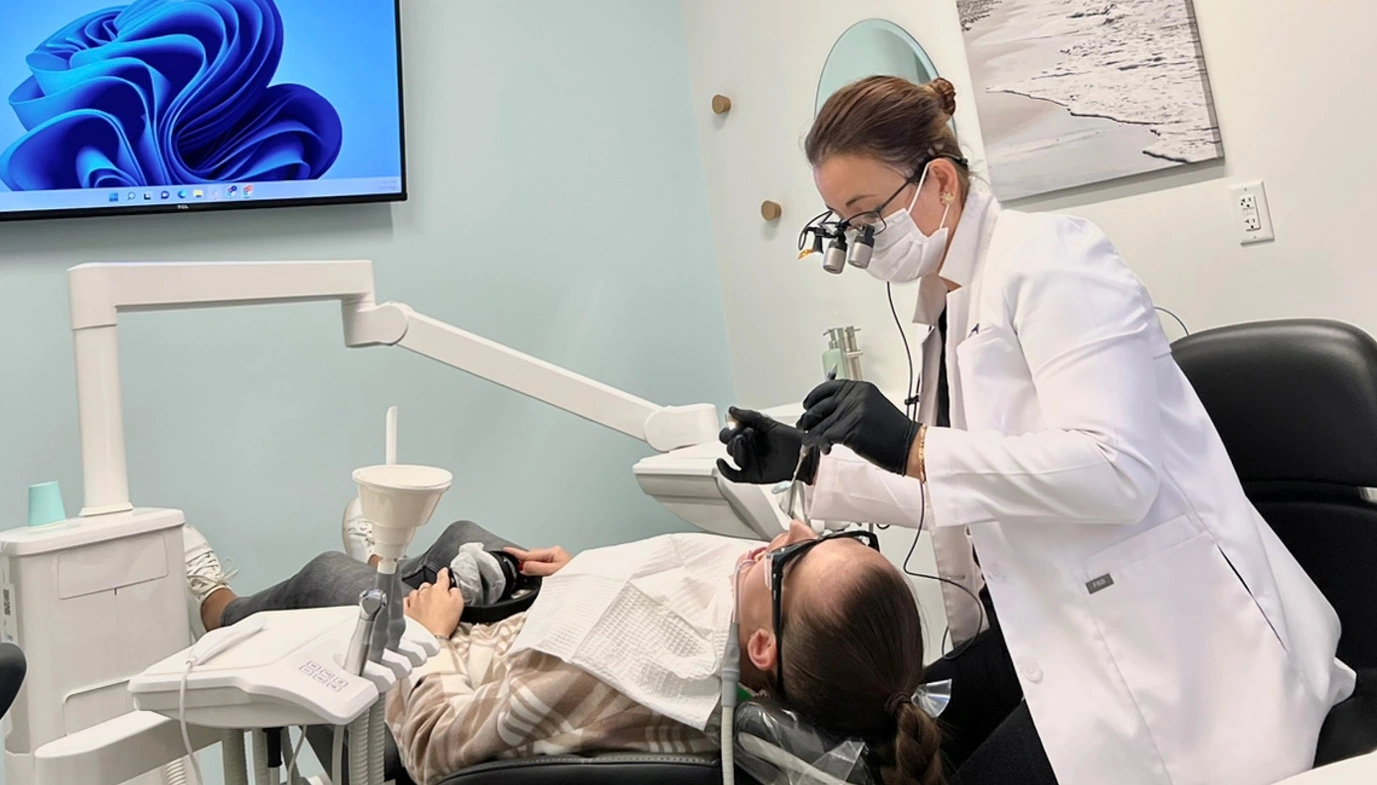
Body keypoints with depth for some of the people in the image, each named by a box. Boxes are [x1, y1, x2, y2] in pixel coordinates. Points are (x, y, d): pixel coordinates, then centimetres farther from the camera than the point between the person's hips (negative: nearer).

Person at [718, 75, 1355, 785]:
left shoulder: (1048, 260, -15)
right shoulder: (948, 304, 10)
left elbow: (1117, 472, -27)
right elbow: (950, 492, 14)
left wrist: (912, 445, -33)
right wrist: (811, 464, 4)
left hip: (1169, 628, -8)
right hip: (1055, 620, 8)